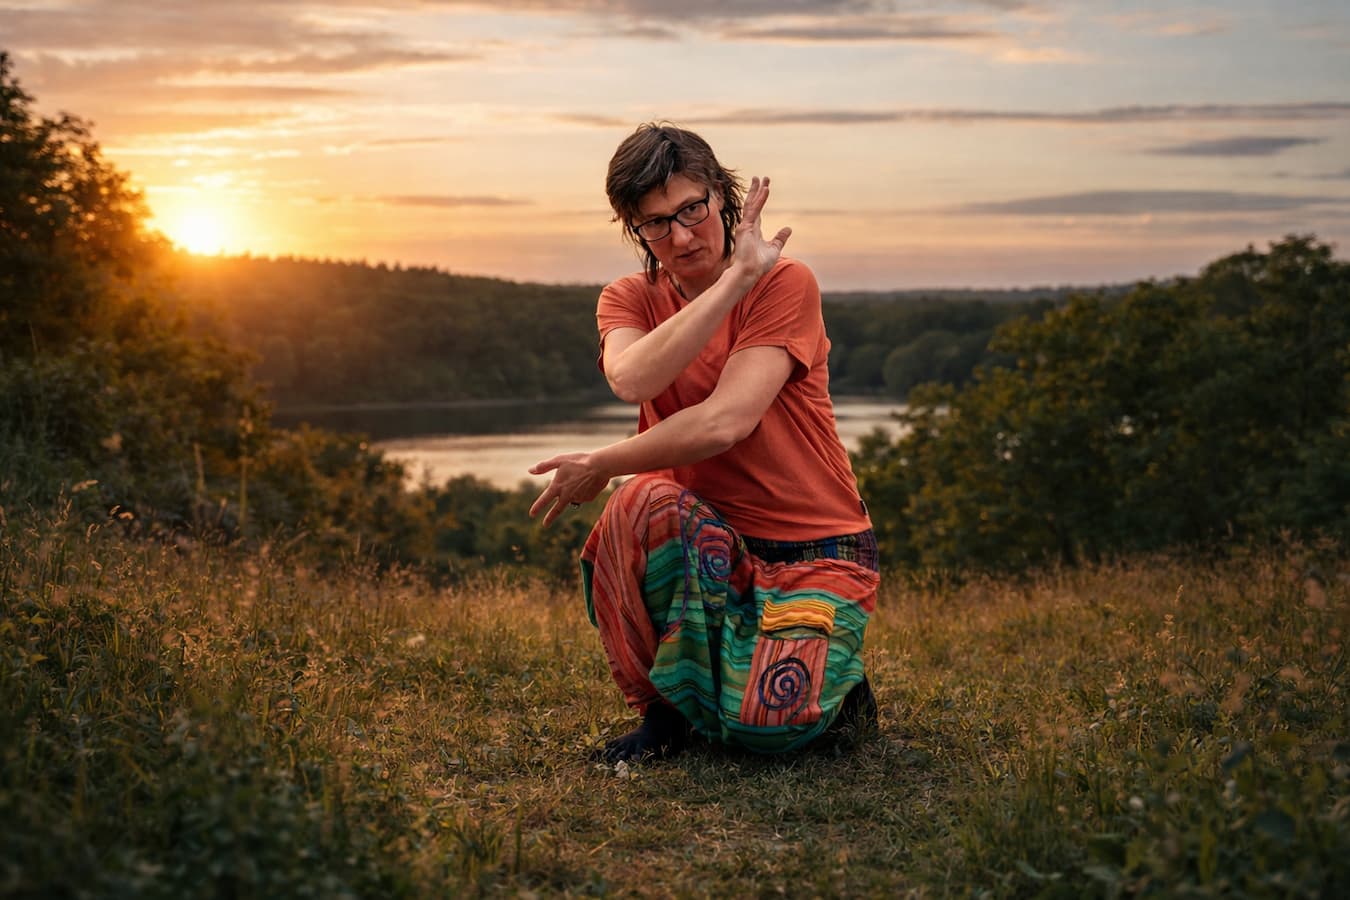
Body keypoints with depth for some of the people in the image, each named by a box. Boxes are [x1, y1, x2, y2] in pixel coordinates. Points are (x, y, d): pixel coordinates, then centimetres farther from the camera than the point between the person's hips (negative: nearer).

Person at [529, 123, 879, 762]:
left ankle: (834, 675, 12)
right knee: (647, 504, -33)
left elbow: (723, 423, -23)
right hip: (709, 540, 3)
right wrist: (736, 276, -22)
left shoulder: (785, 283, -10)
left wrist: (597, 467, -13)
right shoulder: (629, 300, 3)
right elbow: (631, 380, -23)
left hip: (814, 550, -3)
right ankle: (667, 705, -7)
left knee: (763, 723, -28)